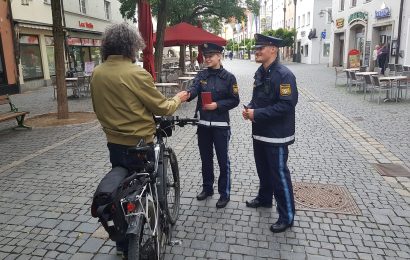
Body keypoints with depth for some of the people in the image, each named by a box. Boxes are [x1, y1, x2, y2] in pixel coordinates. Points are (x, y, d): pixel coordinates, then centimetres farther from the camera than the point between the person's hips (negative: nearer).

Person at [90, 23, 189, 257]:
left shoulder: (97, 73, 0)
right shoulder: (136, 73, -21)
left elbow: (100, 108, 12)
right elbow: (162, 108, -12)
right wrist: (178, 98, 7)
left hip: (114, 143, 7)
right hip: (139, 144, -6)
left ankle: (123, 244, 34)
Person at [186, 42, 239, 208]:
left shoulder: (228, 77, -3)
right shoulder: (201, 75, 6)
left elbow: (234, 100, -3)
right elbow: (194, 89, -13)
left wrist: (217, 105, -17)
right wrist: (187, 94, -35)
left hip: (220, 125, -4)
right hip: (203, 124, 4)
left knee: (223, 160, 3)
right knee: (205, 159, 15)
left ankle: (225, 193, 16)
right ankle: (207, 188, 32)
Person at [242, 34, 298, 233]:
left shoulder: (284, 75, -18)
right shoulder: (260, 72, 10)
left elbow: (286, 105, -25)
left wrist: (257, 114, -23)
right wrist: (250, 108, -1)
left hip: (277, 135, -9)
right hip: (260, 132, 9)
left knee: (279, 174, 0)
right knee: (263, 168, 22)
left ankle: (287, 216, 14)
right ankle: (264, 198, 44)